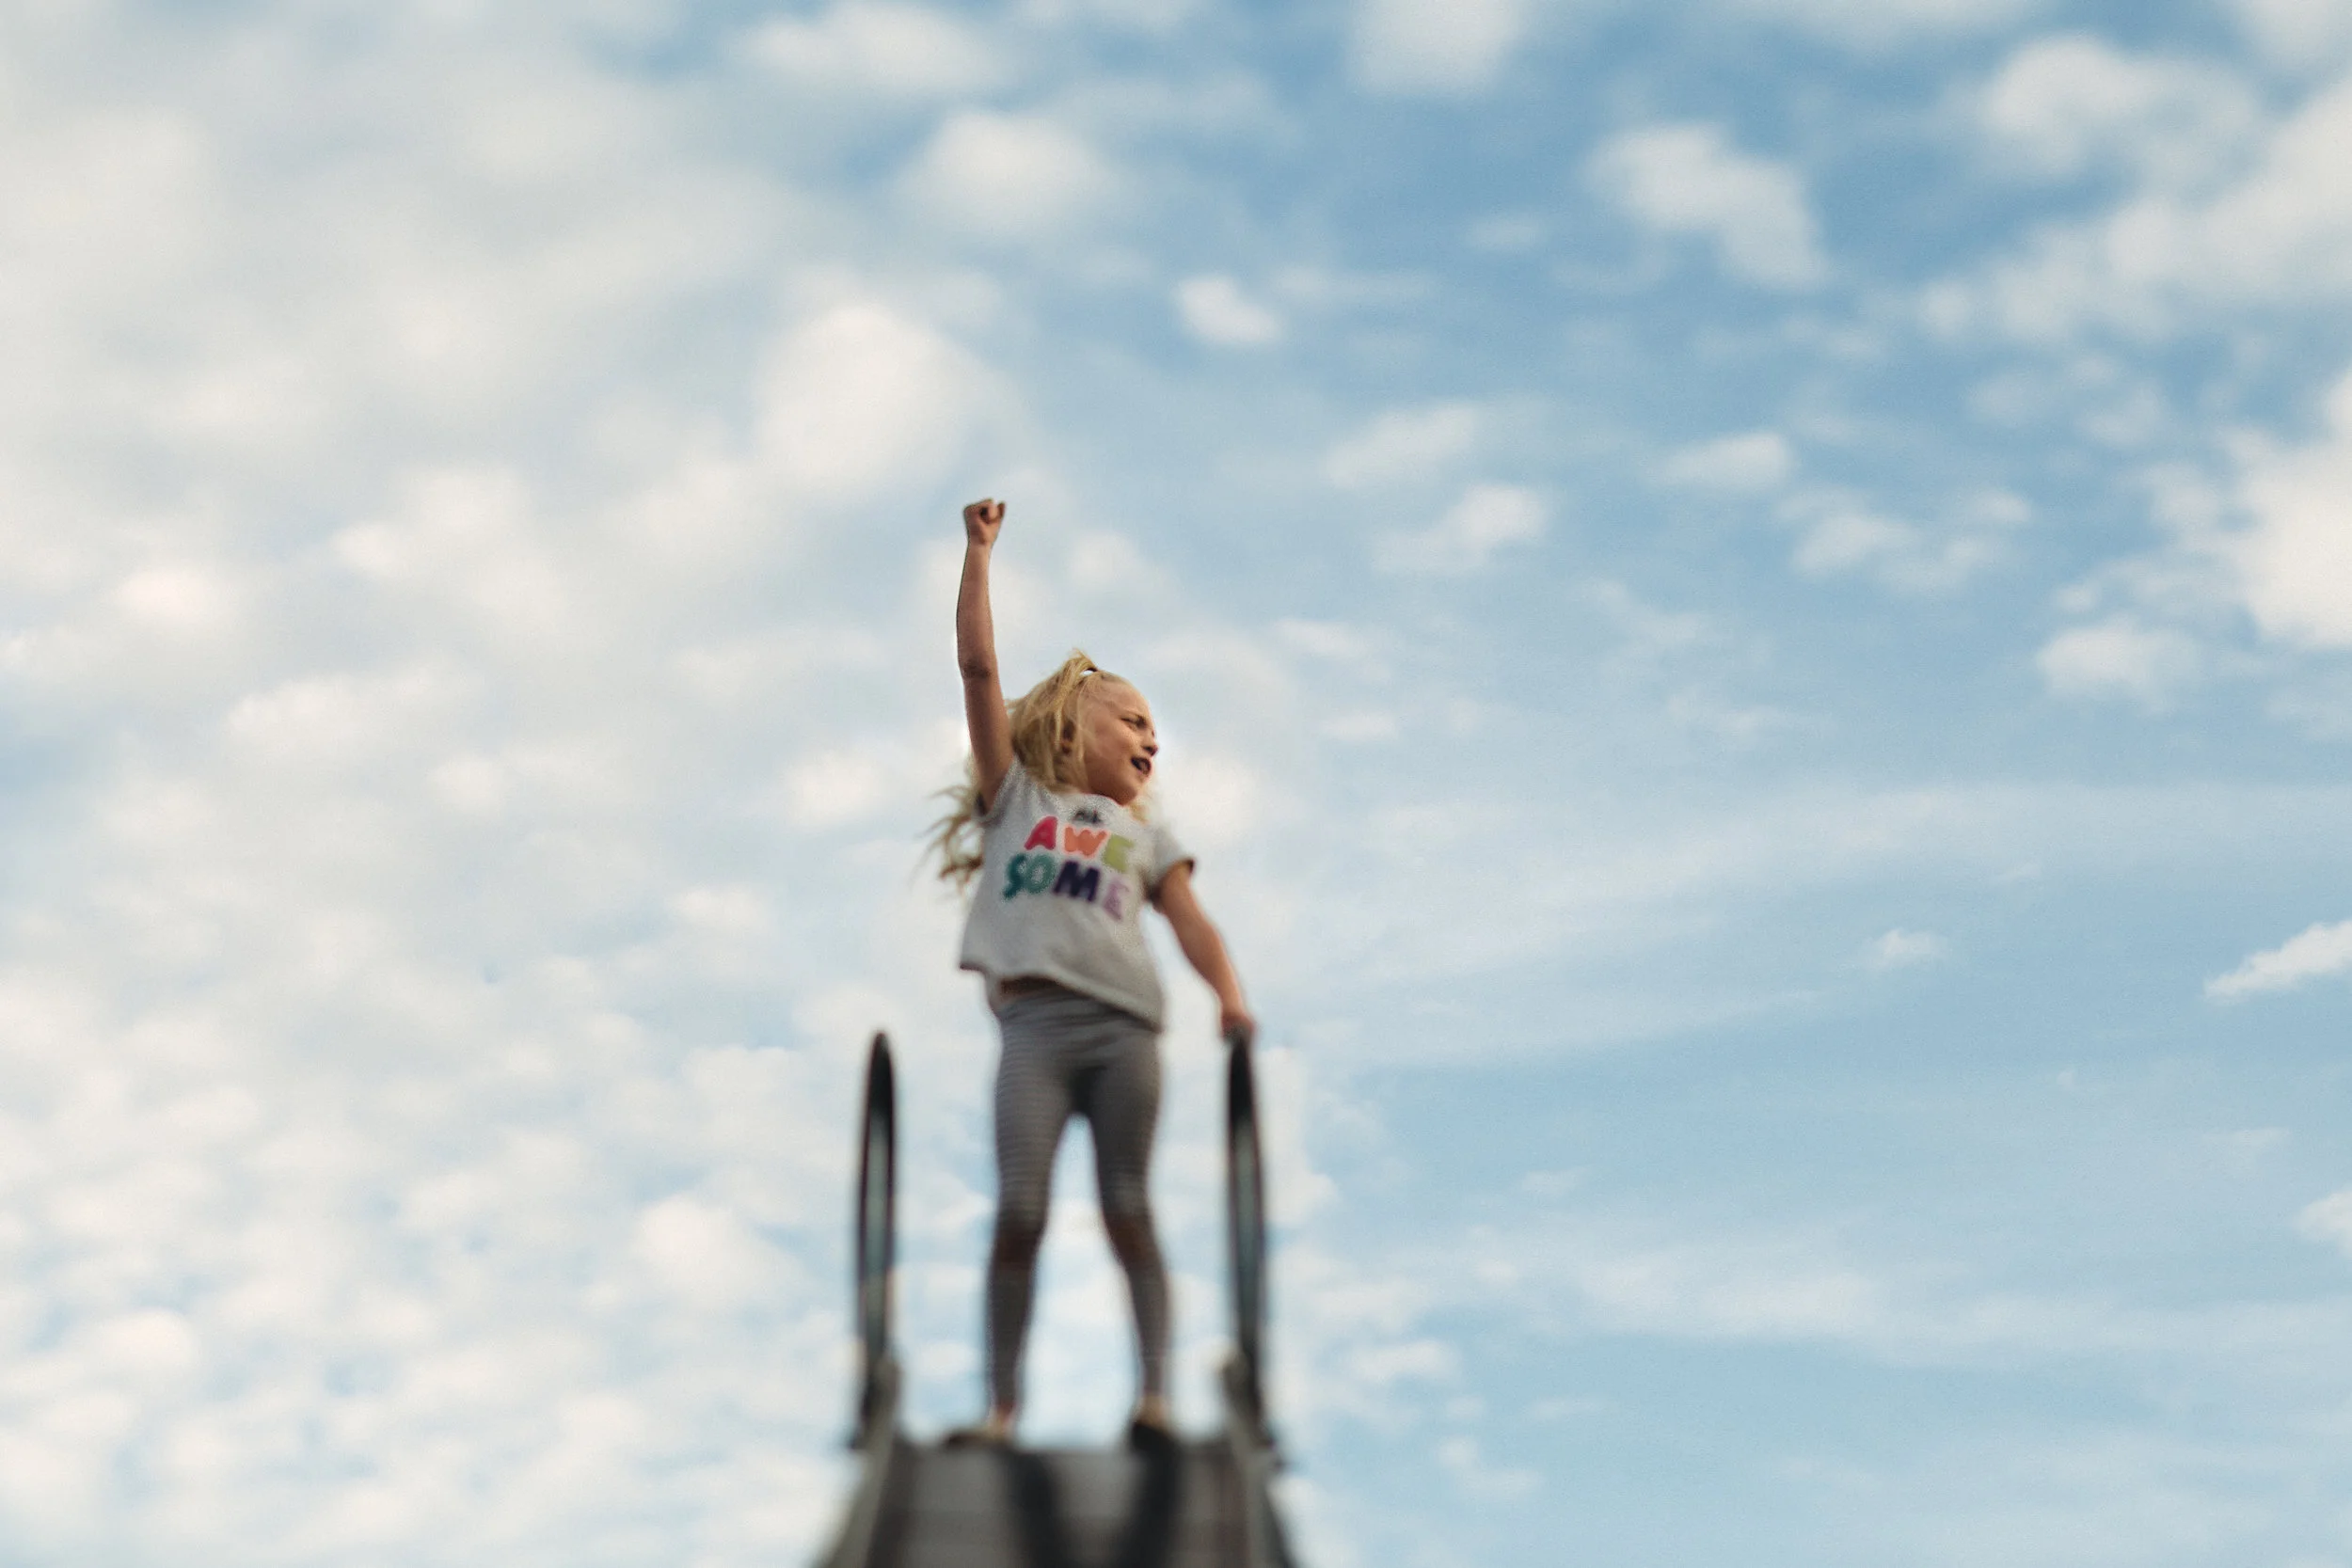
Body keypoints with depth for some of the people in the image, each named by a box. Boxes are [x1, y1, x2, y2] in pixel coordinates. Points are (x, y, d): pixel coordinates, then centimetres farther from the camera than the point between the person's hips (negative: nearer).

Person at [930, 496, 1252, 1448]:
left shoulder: (1143, 836, 25)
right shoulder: (1019, 796, 20)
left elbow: (1191, 923, 10)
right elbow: (978, 668, 15)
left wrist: (1230, 995, -9)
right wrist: (979, 552, 12)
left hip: (1123, 1024, 2)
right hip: (1034, 1022, -2)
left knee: (1127, 1210, -4)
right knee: (1017, 1213, -9)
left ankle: (1155, 1389, -3)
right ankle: (1001, 1402, -5)